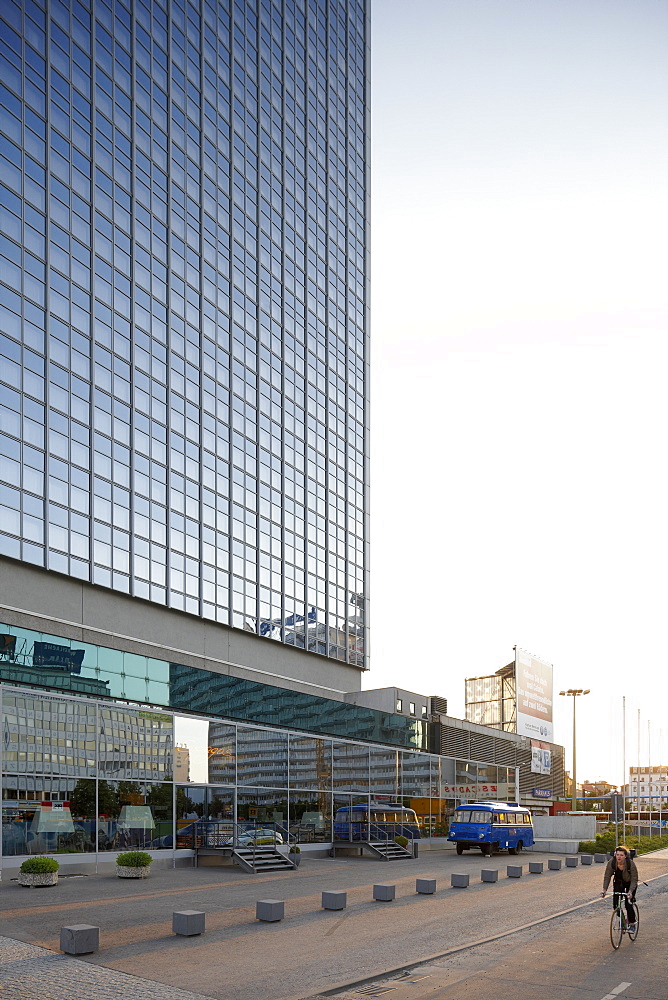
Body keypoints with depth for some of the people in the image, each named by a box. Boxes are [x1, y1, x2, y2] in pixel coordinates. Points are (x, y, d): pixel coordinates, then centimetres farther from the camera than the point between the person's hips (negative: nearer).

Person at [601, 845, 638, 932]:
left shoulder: (631, 863, -31)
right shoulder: (611, 862, -25)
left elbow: (634, 879, -24)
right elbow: (607, 876, -17)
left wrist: (630, 892, -36)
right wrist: (604, 890, -27)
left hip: (630, 884, -3)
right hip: (618, 883, 3)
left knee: (628, 904, -14)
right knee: (615, 905, -7)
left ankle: (632, 925, 7)